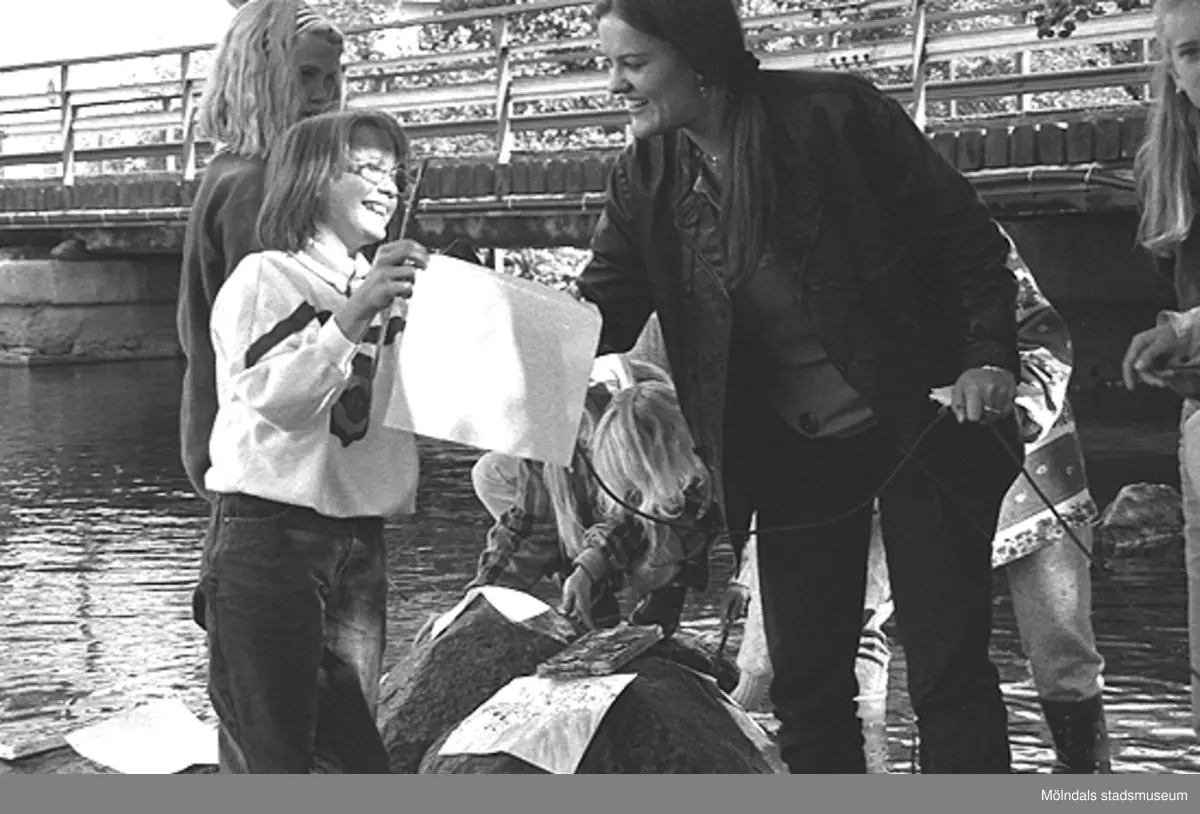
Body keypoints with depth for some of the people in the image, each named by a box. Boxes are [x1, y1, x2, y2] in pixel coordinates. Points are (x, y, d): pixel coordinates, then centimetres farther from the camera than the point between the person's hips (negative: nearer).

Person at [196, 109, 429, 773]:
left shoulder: (386, 292, 18)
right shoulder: (265, 277, -1)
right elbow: (274, 397, -15)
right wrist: (355, 314, -23)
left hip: (360, 538, 6)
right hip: (267, 532, -6)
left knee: (353, 744, 7)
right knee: (269, 746, -7)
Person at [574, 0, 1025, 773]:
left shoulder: (834, 116, -16)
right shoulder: (645, 178, -2)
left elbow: (967, 235, -9)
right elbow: (598, 316, -4)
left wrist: (989, 357, -20)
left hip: (922, 426, -4)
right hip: (790, 454, 5)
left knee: (949, 673, -1)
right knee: (805, 682, 7)